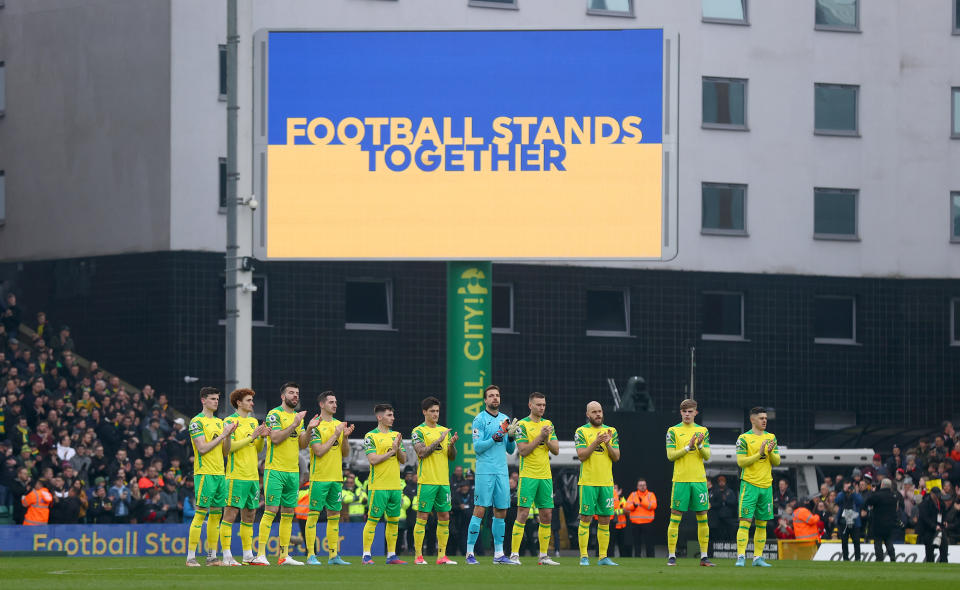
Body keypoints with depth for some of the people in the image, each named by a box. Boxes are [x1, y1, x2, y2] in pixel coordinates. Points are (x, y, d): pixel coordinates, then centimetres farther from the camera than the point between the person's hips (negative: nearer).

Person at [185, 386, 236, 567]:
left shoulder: (219, 422, 18)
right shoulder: (197, 422, -6)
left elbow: (224, 450, 16)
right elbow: (202, 448, -14)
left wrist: (229, 435, -1)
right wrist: (222, 435, -12)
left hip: (220, 473, 8)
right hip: (204, 473, -8)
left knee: (216, 514, 7)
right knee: (201, 514, -10)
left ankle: (212, 556, 11)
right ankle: (191, 557, -8)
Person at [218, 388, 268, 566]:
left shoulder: (254, 421, 17)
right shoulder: (230, 421, -5)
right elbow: (229, 447, -14)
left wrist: (262, 437, -1)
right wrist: (251, 437, -15)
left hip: (253, 476, 7)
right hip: (236, 476, -7)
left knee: (249, 516, 9)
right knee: (230, 514, -8)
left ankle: (248, 555, 14)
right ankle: (227, 556, -8)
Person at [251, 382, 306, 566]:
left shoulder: (298, 416, 16)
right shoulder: (274, 414, -6)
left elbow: (302, 444, 14)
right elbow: (275, 438, -17)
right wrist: (294, 425, -17)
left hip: (293, 471, 7)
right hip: (275, 470, -7)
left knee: (288, 513, 7)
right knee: (271, 510, -11)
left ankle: (284, 555, 10)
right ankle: (260, 555, -11)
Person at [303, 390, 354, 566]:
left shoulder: (339, 425, 13)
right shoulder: (316, 425, -7)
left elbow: (345, 453, 12)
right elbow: (319, 451, -16)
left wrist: (345, 437, -4)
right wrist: (335, 435, -14)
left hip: (336, 477, 7)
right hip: (319, 477, -7)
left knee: (334, 515, 8)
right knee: (313, 515, -5)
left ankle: (333, 555, 12)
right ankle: (311, 555, -3)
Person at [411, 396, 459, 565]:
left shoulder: (444, 431, 15)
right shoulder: (418, 432, -2)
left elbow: (452, 456, 14)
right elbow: (422, 452, -14)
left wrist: (452, 444, -6)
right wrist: (439, 440, -17)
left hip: (443, 481, 6)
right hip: (426, 481, -6)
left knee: (444, 517, 5)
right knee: (422, 517, -5)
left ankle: (442, 556, 9)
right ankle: (418, 556, -2)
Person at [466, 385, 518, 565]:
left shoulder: (505, 419, 15)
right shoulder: (480, 420, -2)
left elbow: (510, 450, 17)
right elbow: (477, 447, -9)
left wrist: (511, 437, -2)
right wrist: (494, 438, -20)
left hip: (502, 472, 6)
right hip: (485, 471, -6)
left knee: (501, 512, 6)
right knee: (480, 510, -9)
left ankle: (499, 554, 10)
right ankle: (470, 552, -6)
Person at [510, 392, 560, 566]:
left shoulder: (548, 424, 13)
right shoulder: (522, 424, -4)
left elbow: (556, 450, 8)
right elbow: (523, 451, -12)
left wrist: (547, 439, -9)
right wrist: (540, 437, -16)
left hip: (545, 476, 6)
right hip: (528, 475, -6)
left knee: (547, 516, 5)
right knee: (522, 514, -9)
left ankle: (543, 556, 12)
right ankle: (514, 554, -6)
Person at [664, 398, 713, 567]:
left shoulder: (702, 431, 11)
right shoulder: (673, 431, 3)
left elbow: (707, 456, 7)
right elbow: (670, 455, -4)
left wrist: (700, 446, -12)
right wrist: (688, 447, -15)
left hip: (699, 479, 3)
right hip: (680, 480, -3)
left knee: (703, 518, 2)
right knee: (675, 518, -3)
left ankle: (704, 557, 6)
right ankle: (671, 556, 1)